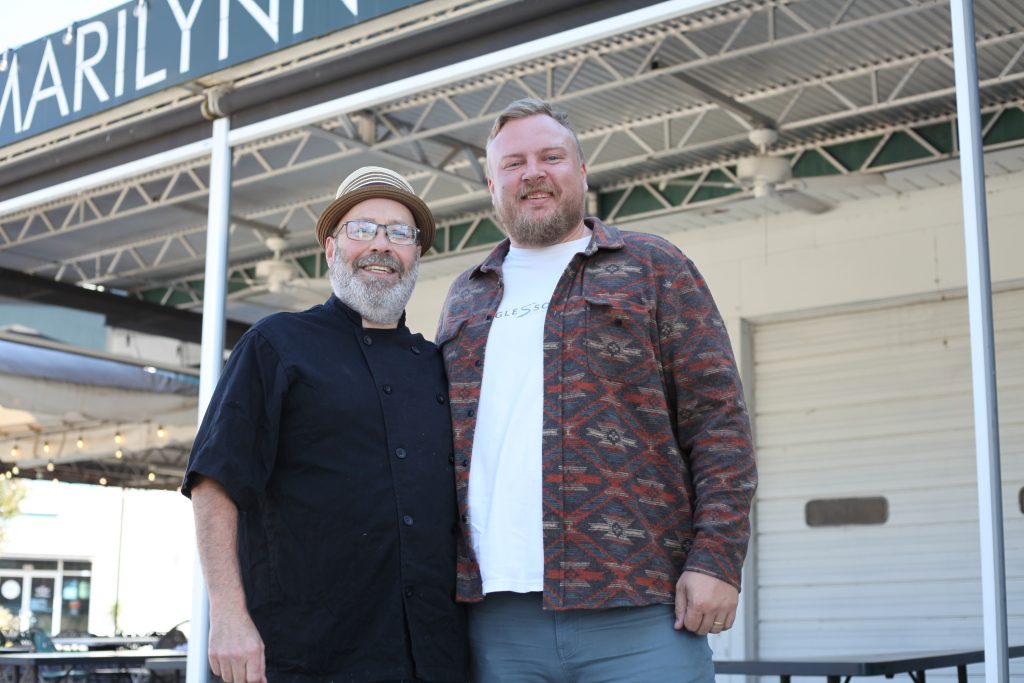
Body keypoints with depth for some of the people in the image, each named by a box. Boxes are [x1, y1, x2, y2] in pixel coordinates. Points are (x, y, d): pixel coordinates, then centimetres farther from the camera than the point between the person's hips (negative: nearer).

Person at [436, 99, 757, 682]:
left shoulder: (653, 268, 8)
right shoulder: (465, 298, 20)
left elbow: (719, 421, 1)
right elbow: (442, 437, 20)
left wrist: (716, 559, -9)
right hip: (498, 617, 3)